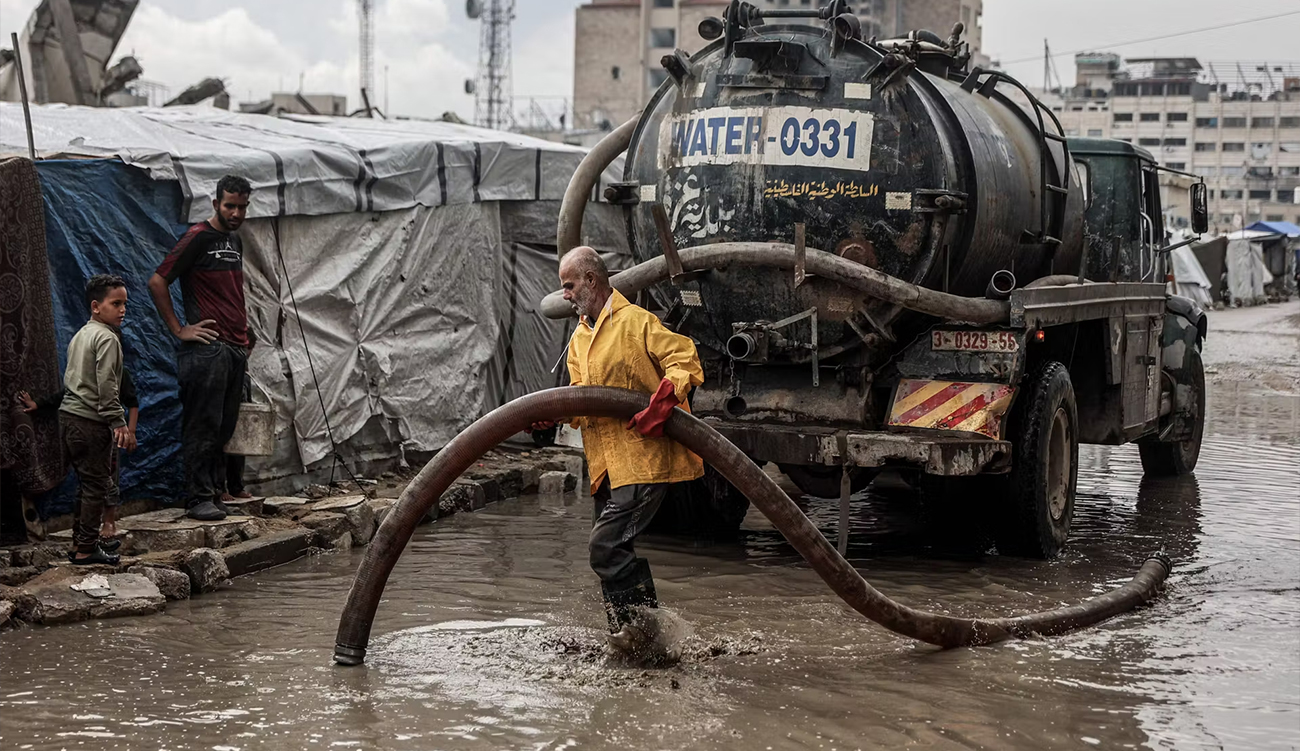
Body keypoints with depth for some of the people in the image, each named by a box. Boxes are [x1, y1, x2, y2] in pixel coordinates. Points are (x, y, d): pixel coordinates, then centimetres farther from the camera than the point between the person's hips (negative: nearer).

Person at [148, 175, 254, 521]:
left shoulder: (235, 241, 18)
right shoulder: (198, 237, -7)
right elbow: (157, 282, -11)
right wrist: (178, 330, -11)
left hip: (235, 348, 8)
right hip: (207, 347, -8)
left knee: (224, 428, 10)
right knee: (203, 427, -5)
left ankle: (216, 494, 16)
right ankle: (199, 499, -2)